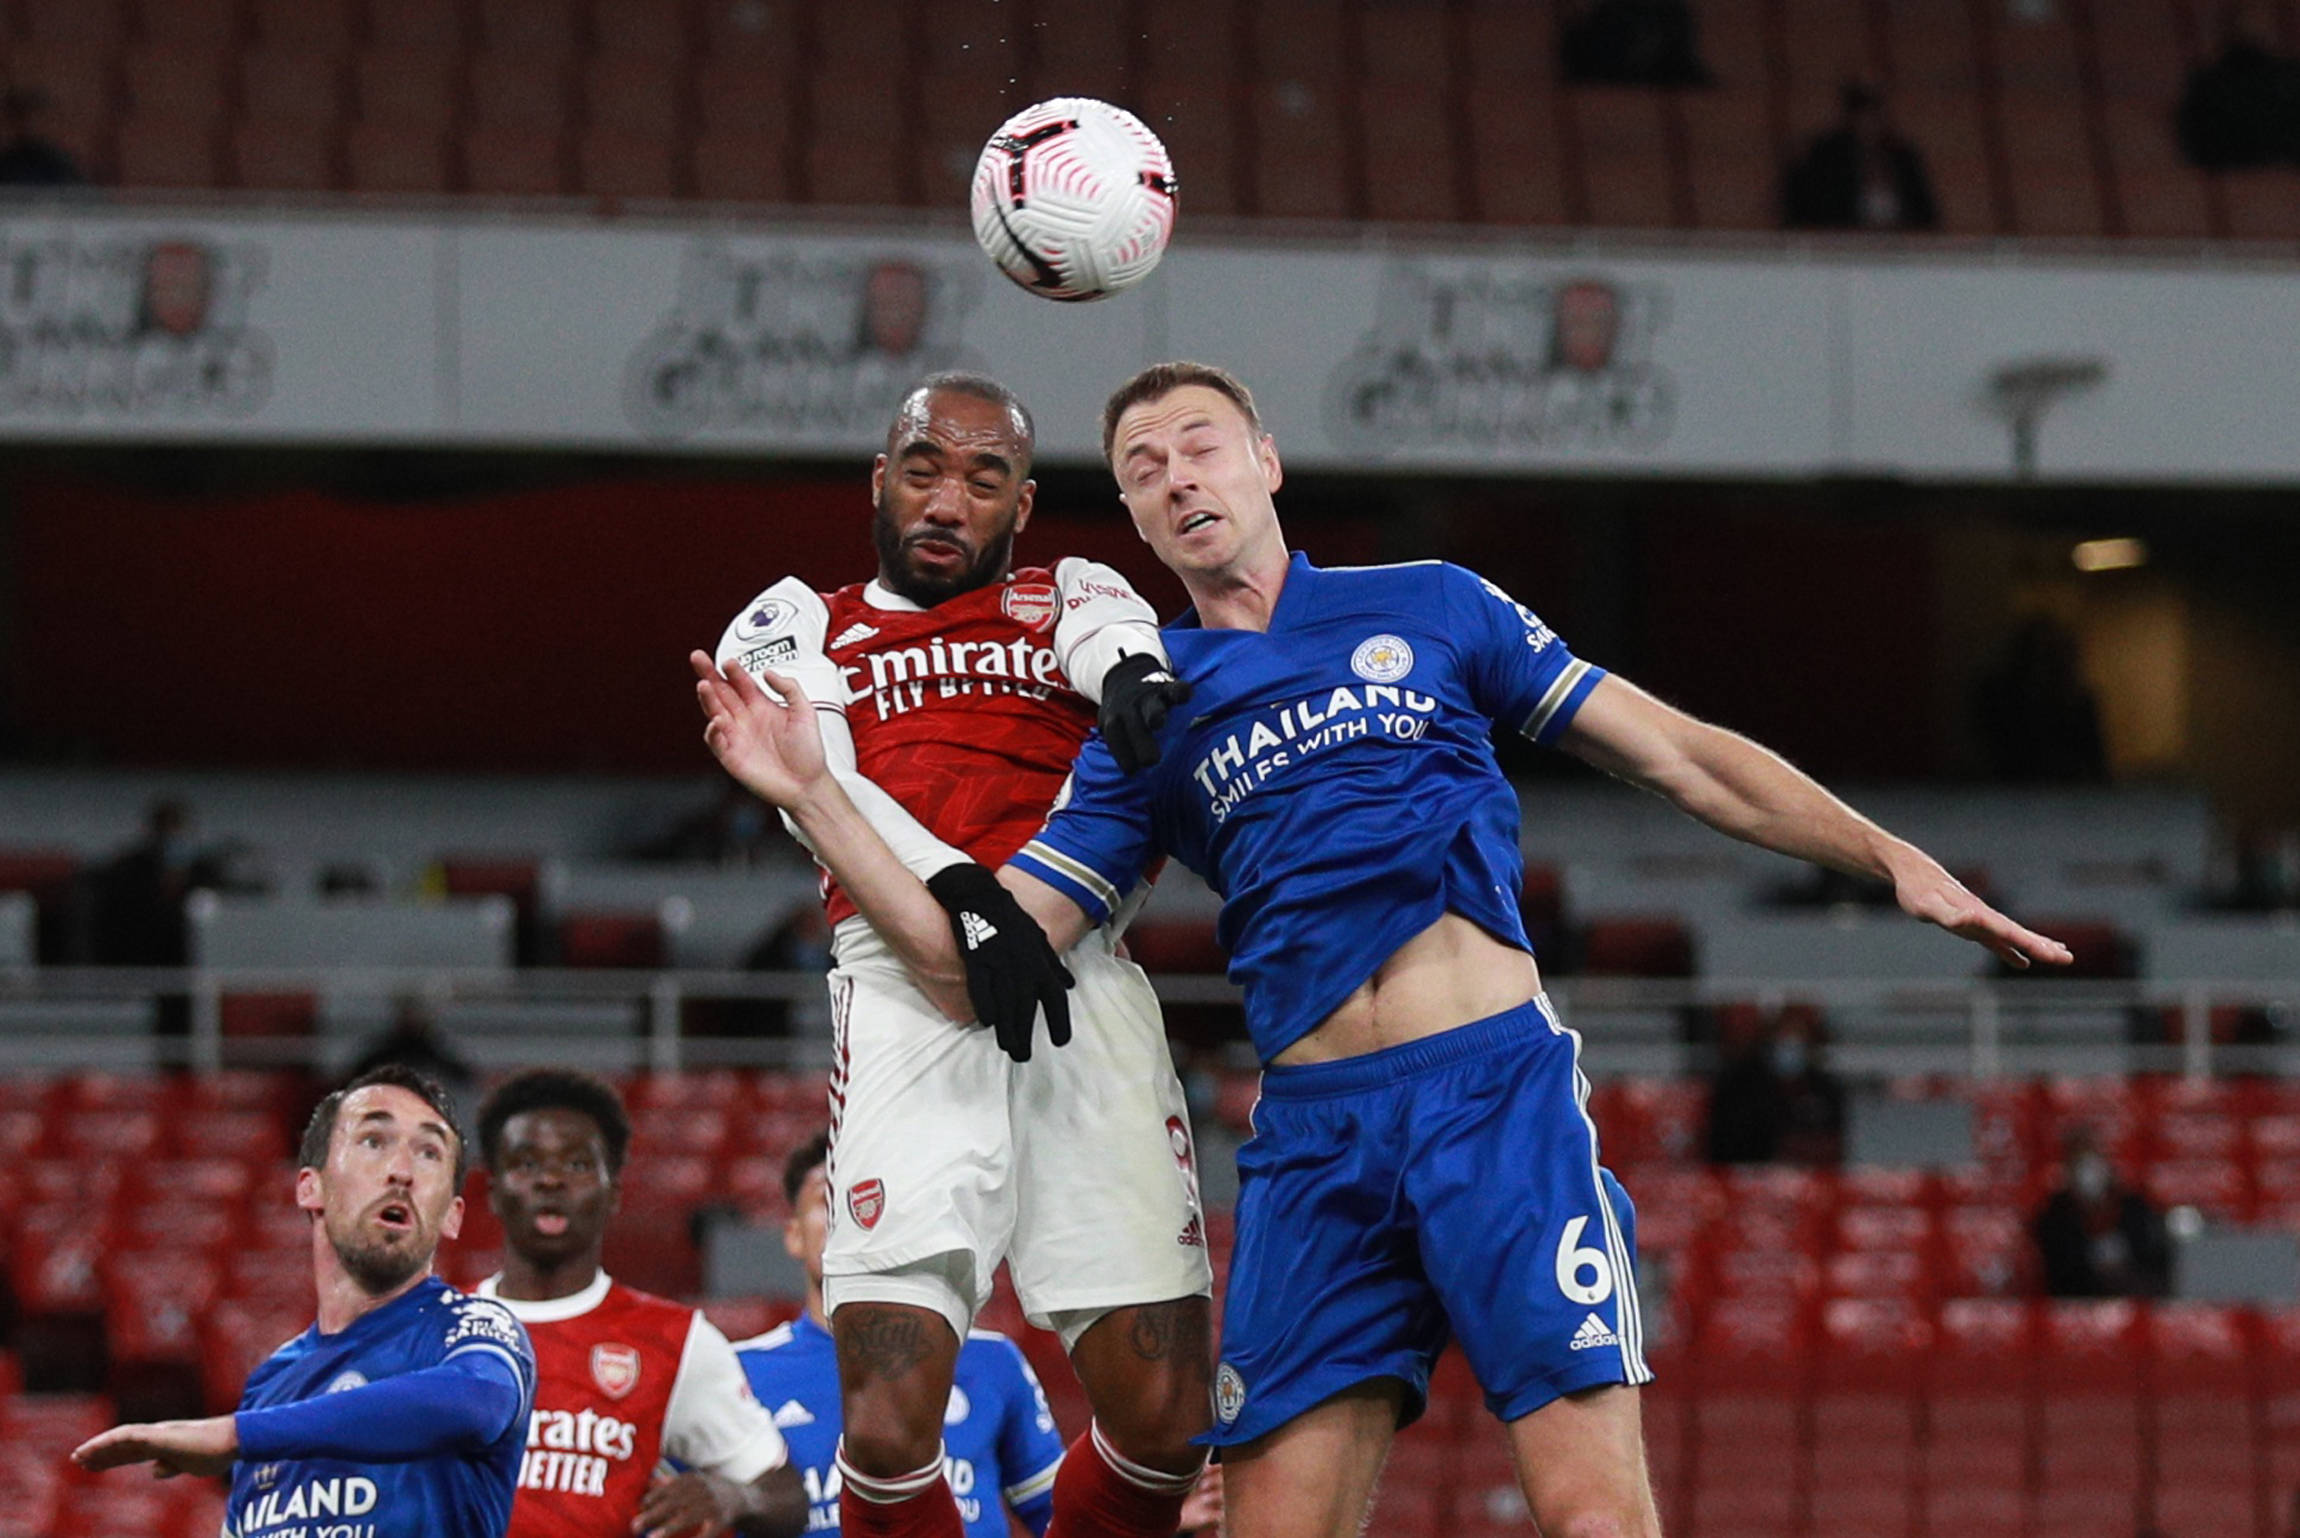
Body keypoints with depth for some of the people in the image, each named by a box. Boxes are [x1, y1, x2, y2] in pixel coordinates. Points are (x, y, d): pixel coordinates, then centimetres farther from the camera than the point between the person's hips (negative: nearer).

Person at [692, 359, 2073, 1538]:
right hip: (1314, 1137, 3)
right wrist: (812, 796, 1)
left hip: (1497, 1085, -3)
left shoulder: (1427, 607, 13)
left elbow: (1677, 754, 13)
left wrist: (1893, 859, 4)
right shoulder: (1147, 727, 17)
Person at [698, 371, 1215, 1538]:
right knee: (889, 1417, -17)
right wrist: (963, 895, -16)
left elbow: (1117, 645, 2)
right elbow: (818, 783, 3)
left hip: (1082, 989, 2)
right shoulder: (799, 627, 23)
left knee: (1164, 1418, -8)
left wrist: (1137, 678, -25)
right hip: (906, 990, -2)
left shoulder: (1068, 602, 27)